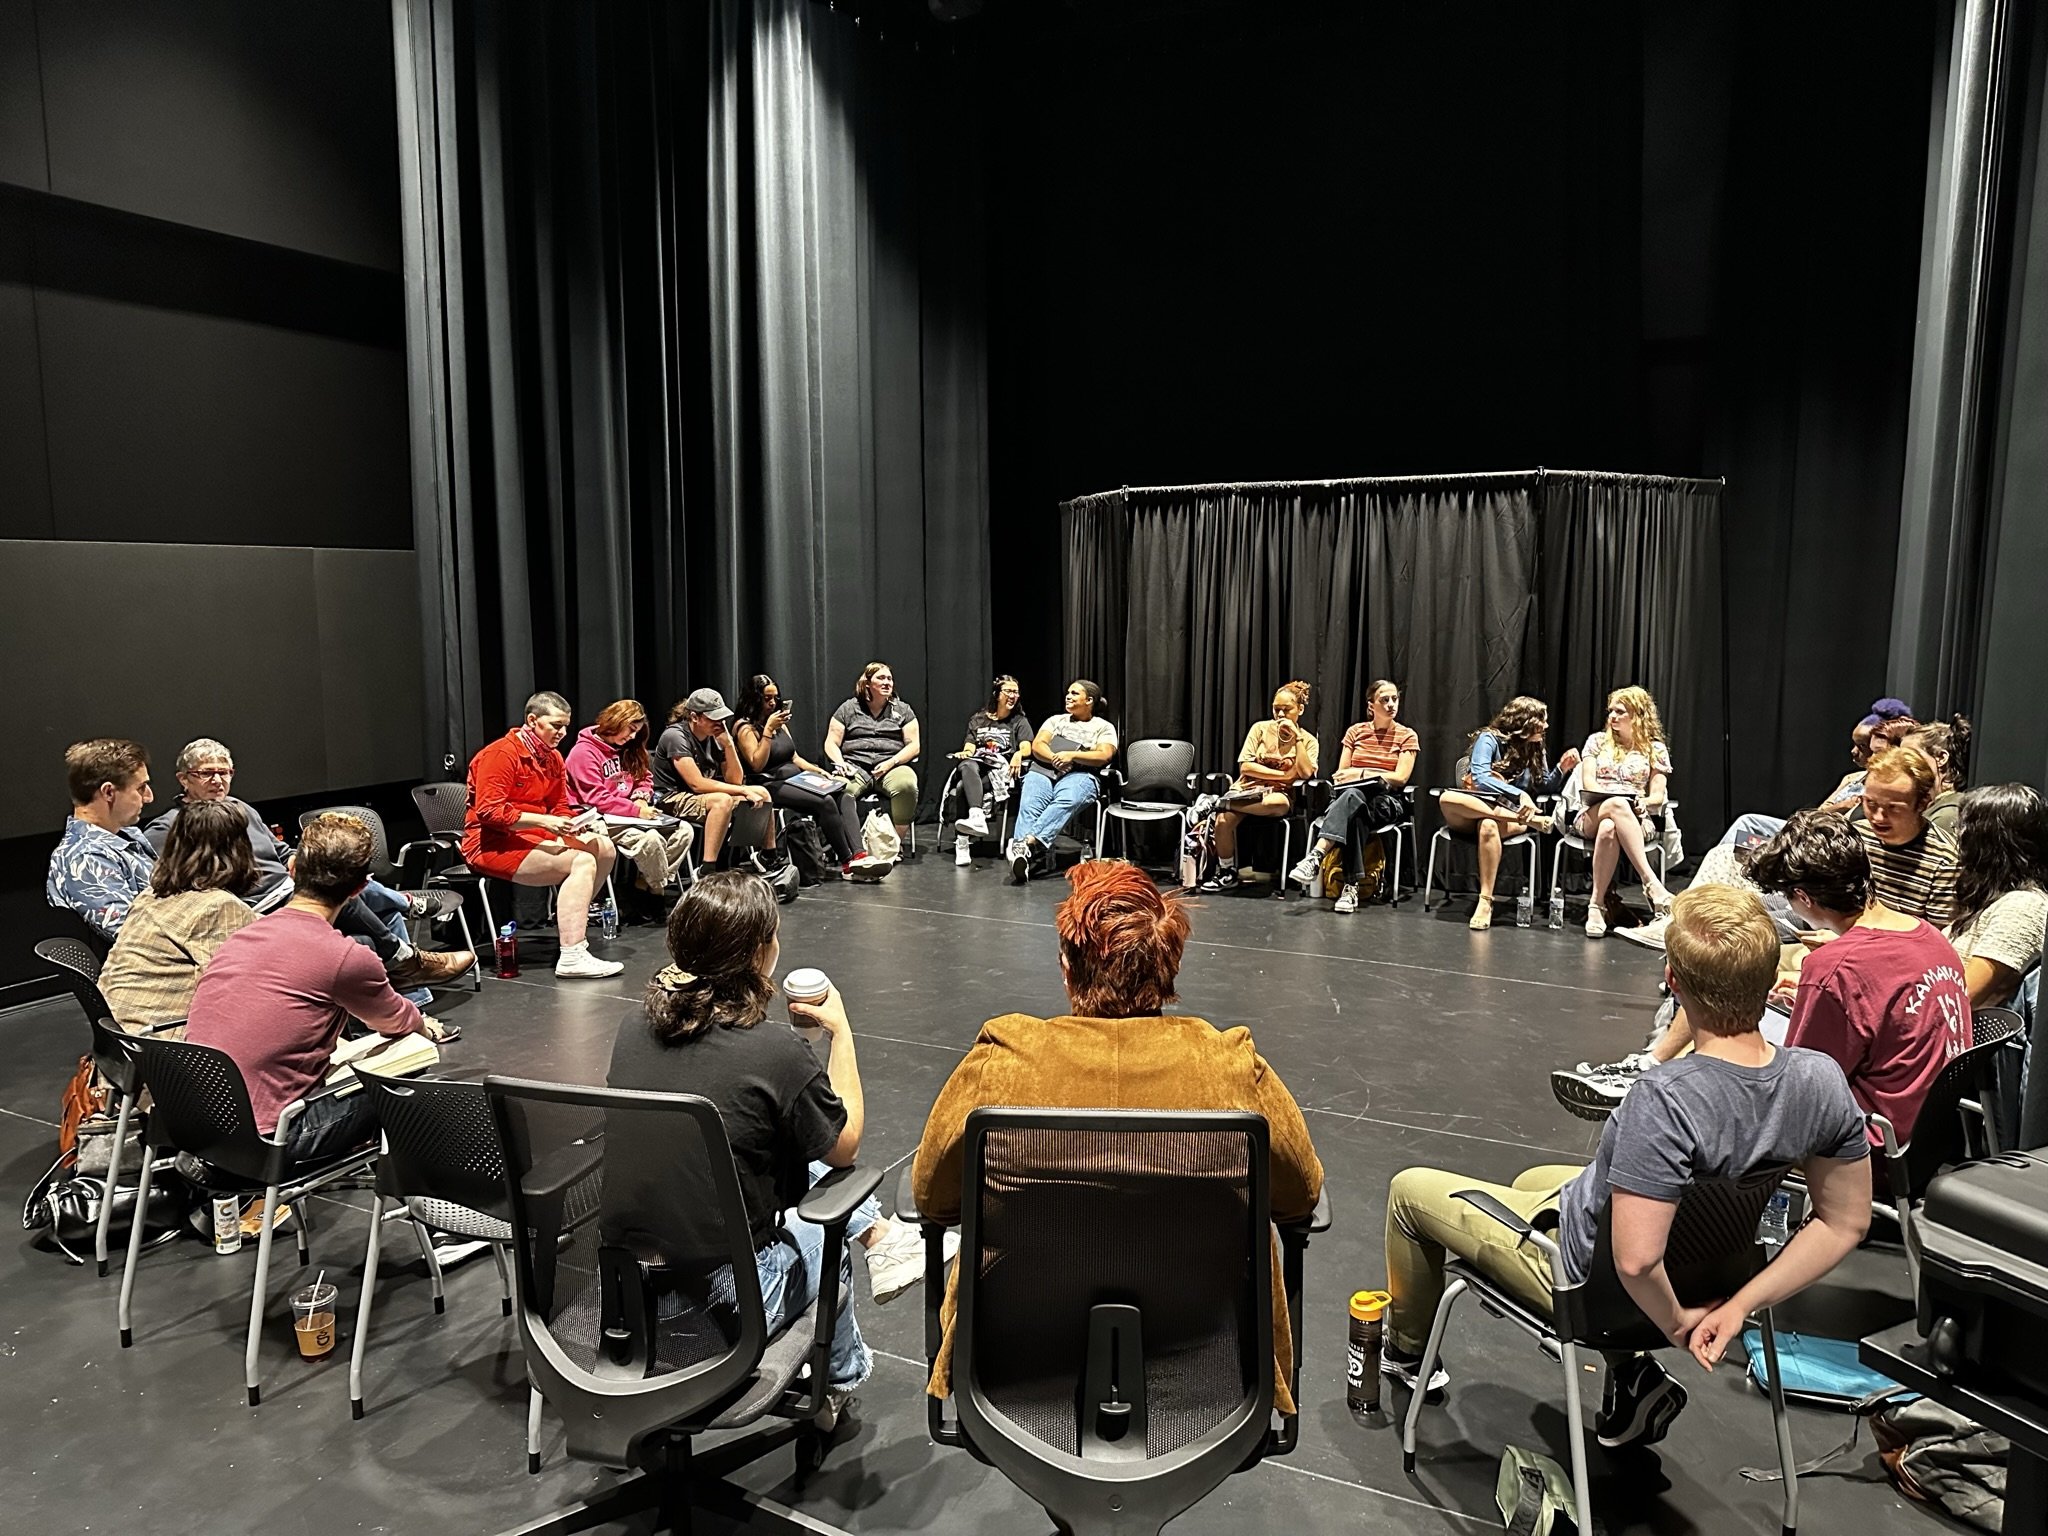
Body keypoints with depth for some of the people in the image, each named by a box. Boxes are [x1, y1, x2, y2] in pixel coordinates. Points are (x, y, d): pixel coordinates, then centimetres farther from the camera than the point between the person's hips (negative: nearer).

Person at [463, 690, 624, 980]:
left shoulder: (553, 757, 13)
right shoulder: (500, 754, -14)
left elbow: (559, 807, 17)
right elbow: (488, 811, -21)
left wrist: (569, 825, -8)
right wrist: (543, 821, -28)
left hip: (533, 836, 9)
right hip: (492, 844, -9)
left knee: (604, 847, -6)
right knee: (582, 861, -26)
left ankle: (572, 917, 7)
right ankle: (572, 958, -33)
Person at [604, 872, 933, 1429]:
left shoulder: (636, 1026, -6)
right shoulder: (775, 1052, -24)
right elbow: (845, 1145, -5)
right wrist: (840, 1030, 4)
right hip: (721, 1301, -5)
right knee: (823, 1240, 29)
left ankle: (879, 1236, 34)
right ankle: (840, 1380, 51)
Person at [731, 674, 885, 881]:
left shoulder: (780, 722, 20)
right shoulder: (745, 727, -4)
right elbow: (757, 764, -16)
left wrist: (818, 771, 8)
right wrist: (768, 730, -18)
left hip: (795, 778, 8)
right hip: (770, 785, -8)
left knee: (845, 794, -17)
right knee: (825, 802, -29)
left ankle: (858, 855, -33)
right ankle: (848, 863, -23)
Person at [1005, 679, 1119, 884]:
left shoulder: (1104, 727, 20)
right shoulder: (1056, 720, 32)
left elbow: (1104, 756, 1)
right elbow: (1037, 745, 16)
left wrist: (1072, 755, -12)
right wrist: (1054, 758, -7)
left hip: (1080, 775, -3)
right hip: (1043, 770, 3)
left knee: (1066, 801, -40)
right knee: (1029, 804, -32)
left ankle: (1029, 841, -58)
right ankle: (1021, 855, -54)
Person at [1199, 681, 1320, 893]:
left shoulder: (1308, 741, 8)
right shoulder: (1261, 728, 8)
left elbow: (1305, 774, -10)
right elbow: (1245, 766, -2)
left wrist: (1297, 738, -8)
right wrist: (1283, 775, -8)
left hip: (1279, 794, -1)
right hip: (1248, 789, 1)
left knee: (1278, 803, -42)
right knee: (1223, 820, -32)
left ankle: (1221, 803, -23)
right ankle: (1226, 873, -10)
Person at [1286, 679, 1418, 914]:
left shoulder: (1407, 737, 5)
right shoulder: (1356, 731, 12)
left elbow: (1400, 778, -6)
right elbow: (1340, 775, 10)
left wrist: (1361, 773, -12)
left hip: (1387, 802, -2)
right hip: (1354, 796, 2)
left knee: (1352, 796, -40)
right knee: (1355, 815, -40)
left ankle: (1315, 857, -54)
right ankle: (1351, 886, -48)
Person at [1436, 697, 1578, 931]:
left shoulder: (1535, 749, 15)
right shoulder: (1489, 739, -2)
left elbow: (1545, 787, 21)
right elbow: (1480, 779, -16)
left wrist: (1561, 769, 2)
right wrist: (1519, 794, -27)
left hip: (1509, 816, 2)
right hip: (1469, 815, -2)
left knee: (1488, 825, -38)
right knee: (1447, 799, -39)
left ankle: (1486, 901, -38)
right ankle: (1530, 821, -33)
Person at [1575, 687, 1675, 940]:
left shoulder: (1655, 748, 13)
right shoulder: (1597, 741, 16)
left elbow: (1658, 795, 7)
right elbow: (1588, 784, 4)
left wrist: (1644, 802, -16)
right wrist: (1614, 799, -14)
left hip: (1637, 819, 0)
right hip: (1592, 815, 0)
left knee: (1609, 829, -42)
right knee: (1617, 805, -41)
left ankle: (1598, 904, -43)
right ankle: (1651, 883, -48)